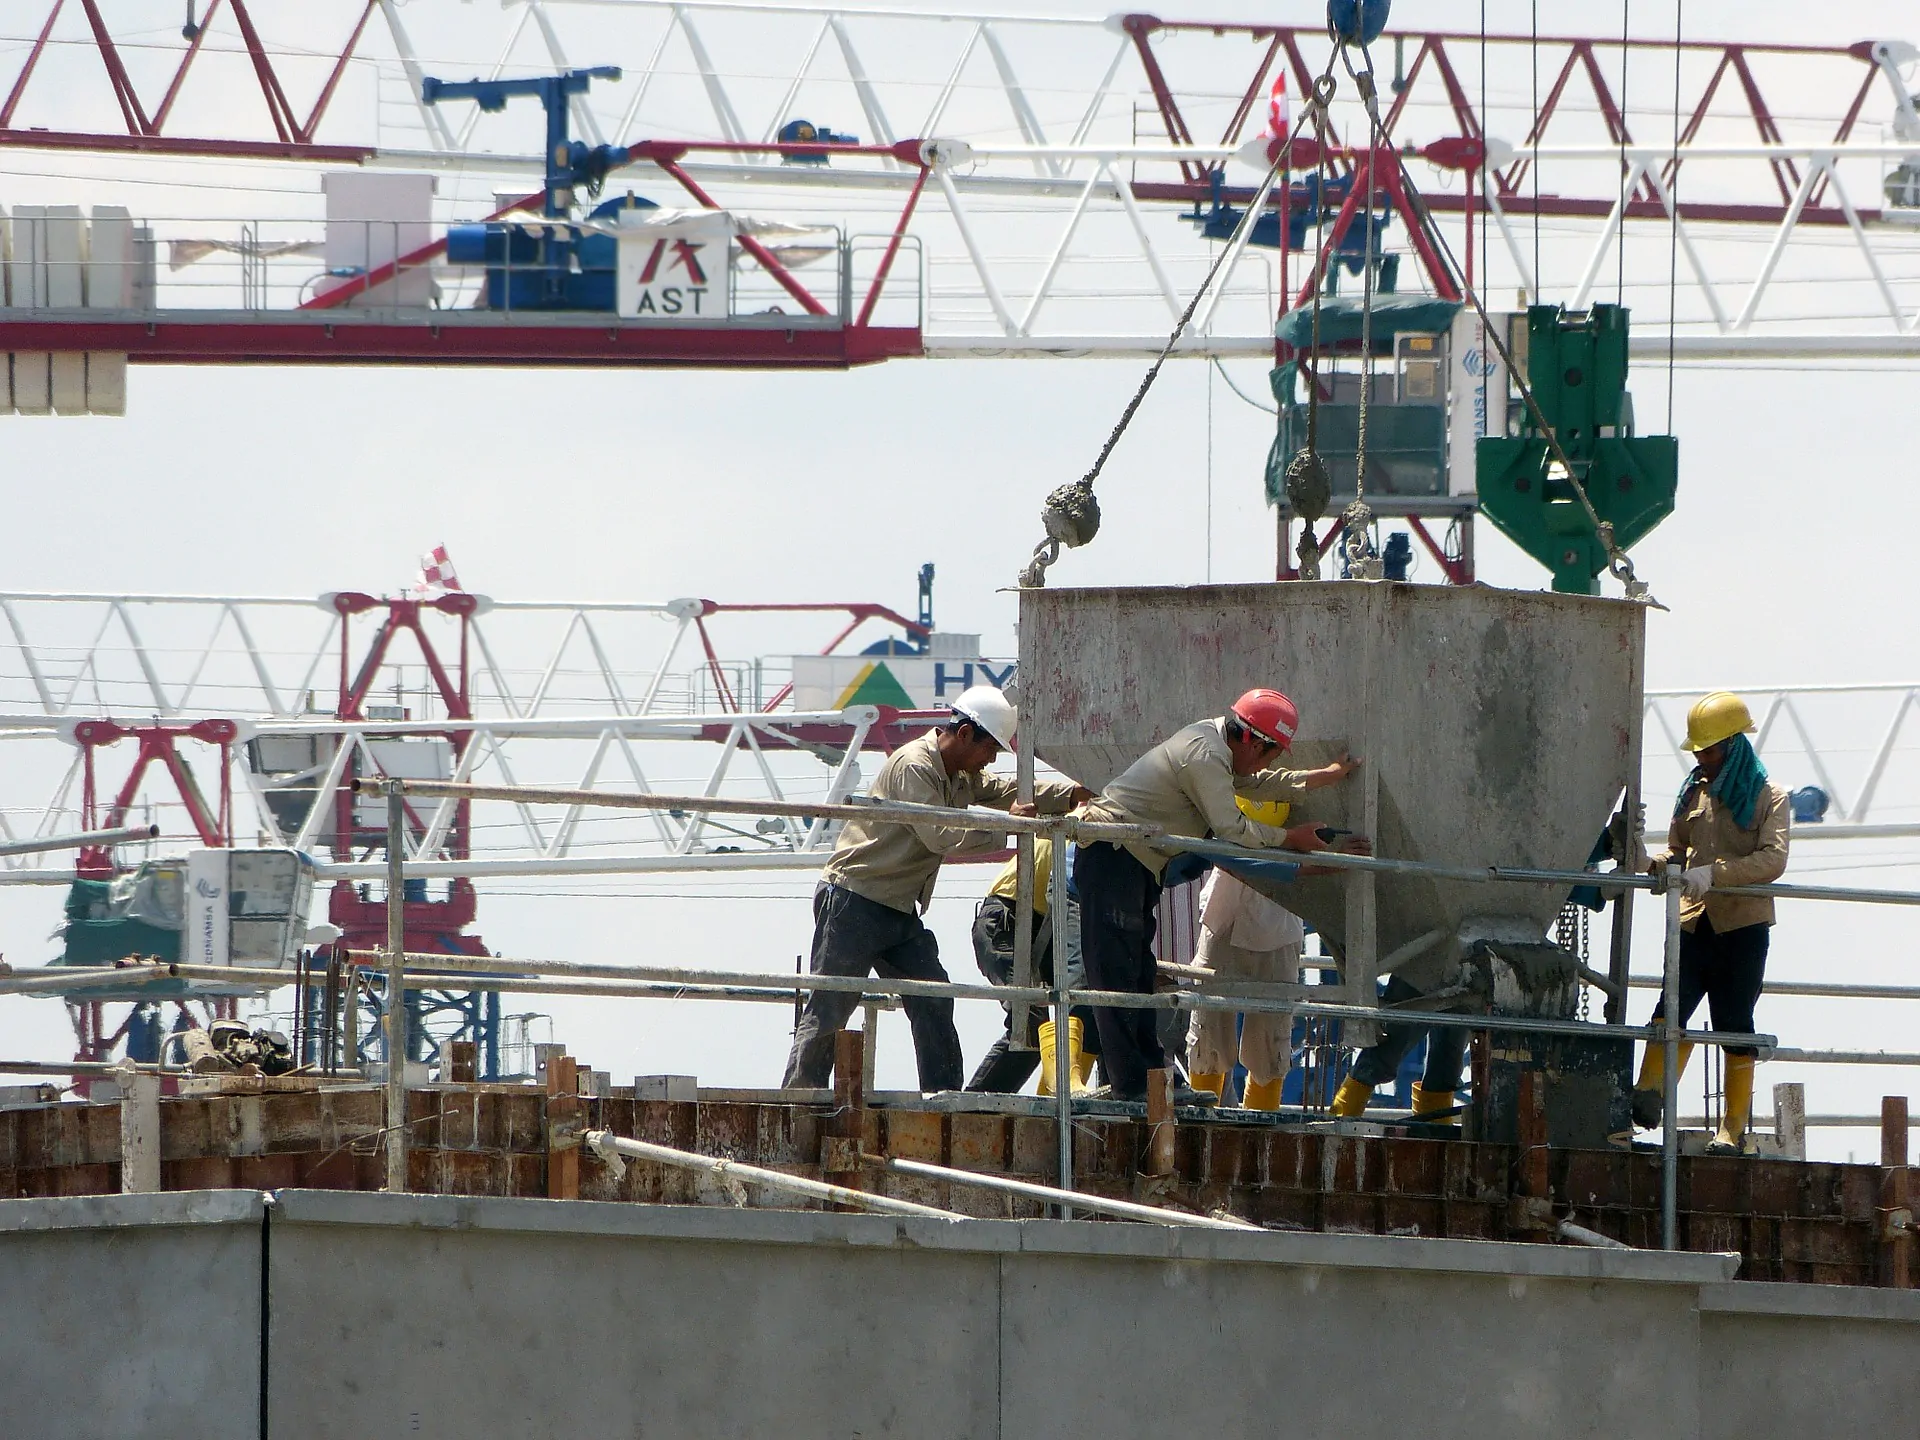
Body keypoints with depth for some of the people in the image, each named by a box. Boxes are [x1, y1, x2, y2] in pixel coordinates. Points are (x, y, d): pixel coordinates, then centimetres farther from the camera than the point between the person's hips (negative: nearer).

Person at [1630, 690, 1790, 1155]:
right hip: (1695, 921, 4)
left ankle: (1734, 1128, 6)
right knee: (1673, 1006, -14)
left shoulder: (1768, 796, -1)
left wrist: (1712, 873, -25)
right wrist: (1654, 863, 0)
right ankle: (1649, 1094, -24)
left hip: (1743, 925, -4)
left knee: (1735, 1024, 0)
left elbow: (1772, 859, -14)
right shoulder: (1694, 791, 16)